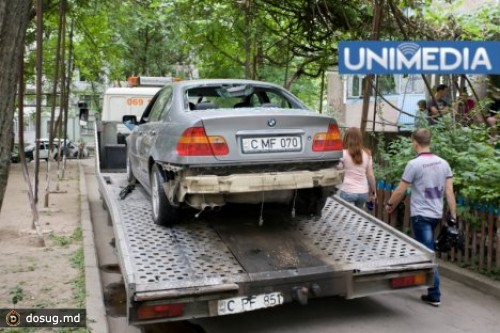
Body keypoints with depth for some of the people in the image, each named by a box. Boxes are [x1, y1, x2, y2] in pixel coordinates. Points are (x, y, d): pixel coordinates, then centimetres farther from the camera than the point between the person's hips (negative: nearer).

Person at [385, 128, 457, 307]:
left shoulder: (414, 164, -14)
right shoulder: (443, 163, 3)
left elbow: (400, 191, -9)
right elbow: (449, 192, 1)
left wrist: (390, 204, 8)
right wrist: (453, 216, 4)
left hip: (421, 215, -7)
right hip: (436, 214, 7)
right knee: (425, 250, 22)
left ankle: (434, 295, 0)